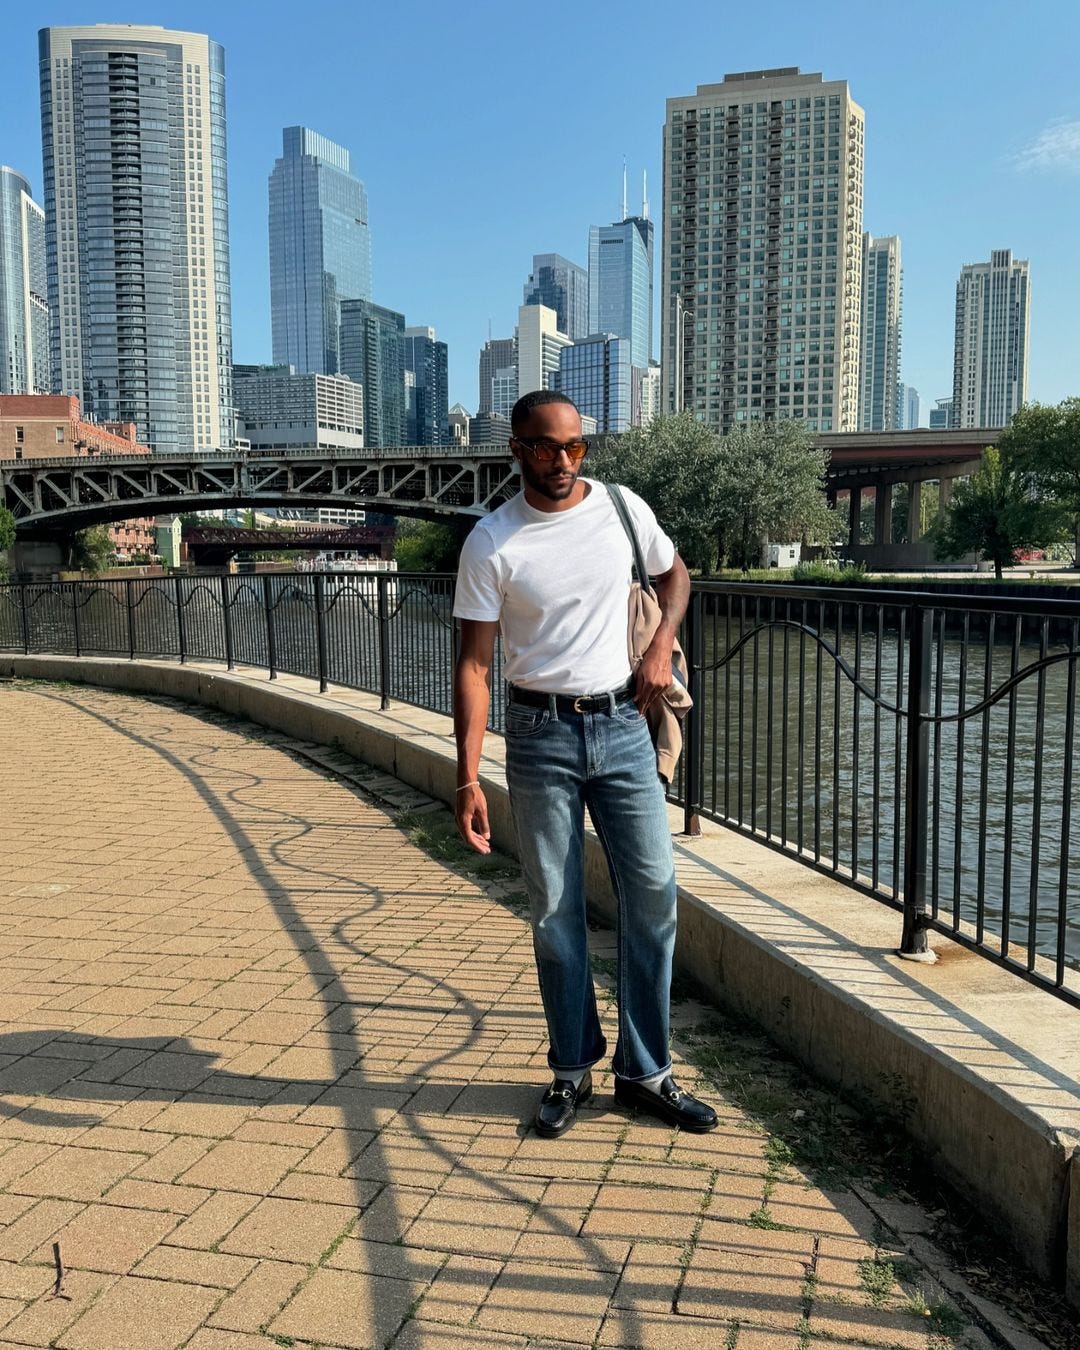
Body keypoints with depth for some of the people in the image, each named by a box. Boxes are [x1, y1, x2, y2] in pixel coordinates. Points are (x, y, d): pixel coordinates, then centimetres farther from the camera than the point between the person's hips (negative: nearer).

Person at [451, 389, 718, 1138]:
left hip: (623, 724, 3)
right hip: (541, 736, -2)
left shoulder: (624, 509, 1)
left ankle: (645, 1070, 18)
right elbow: (475, 663, -8)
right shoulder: (492, 542, -8)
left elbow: (675, 573, 20)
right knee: (556, 908, 6)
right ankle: (574, 1069, 24)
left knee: (653, 893, 2)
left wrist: (662, 646, 1)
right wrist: (469, 779, -13)